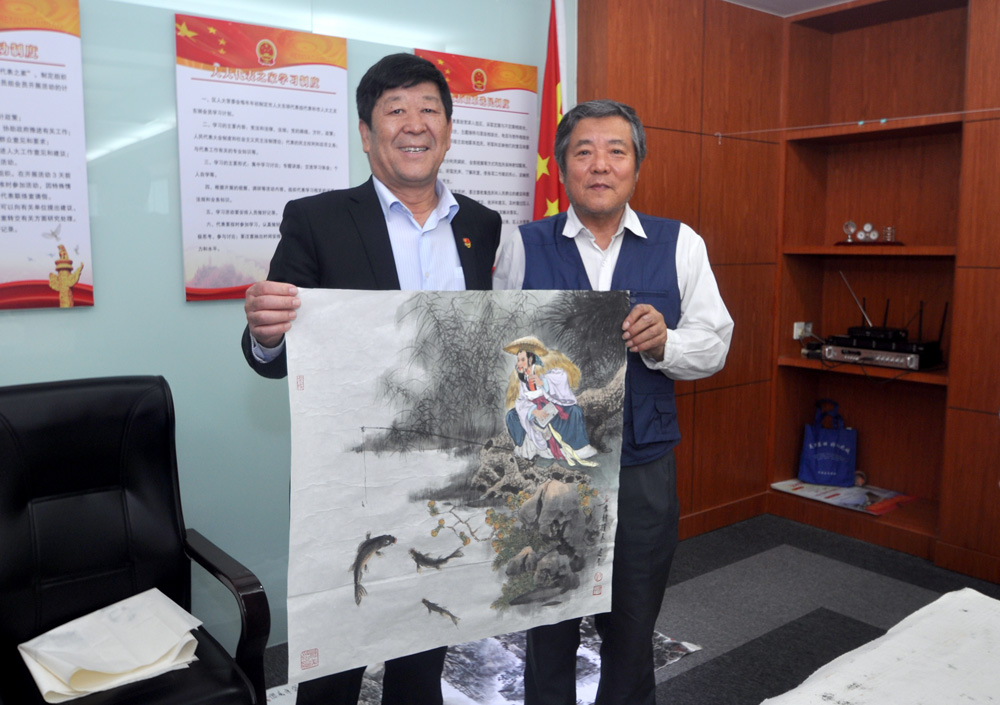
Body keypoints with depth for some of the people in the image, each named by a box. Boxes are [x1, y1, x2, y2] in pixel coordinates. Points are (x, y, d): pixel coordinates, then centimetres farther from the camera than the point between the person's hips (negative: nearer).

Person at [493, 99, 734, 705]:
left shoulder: (680, 245, 3)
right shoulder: (522, 246, 1)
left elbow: (714, 344, 1)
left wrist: (663, 342, -17)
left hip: (643, 468, 1)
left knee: (633, 633, 18)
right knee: (549, 632, 17)